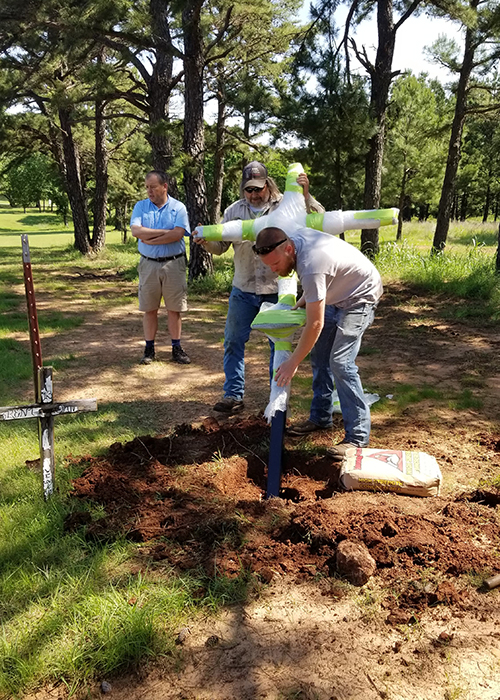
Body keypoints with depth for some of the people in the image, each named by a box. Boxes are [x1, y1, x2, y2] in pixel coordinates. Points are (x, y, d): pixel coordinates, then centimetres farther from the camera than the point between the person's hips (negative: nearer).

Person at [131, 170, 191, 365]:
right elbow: (136, 230, -10)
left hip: (173, 263, -1)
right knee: (149, 309, 6)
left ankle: (176, 348, 14)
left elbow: (178, 234, -15)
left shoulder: (178, 207, 0)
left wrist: (150, 239, -13)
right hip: (148, 263, 2)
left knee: (174, 308, 4)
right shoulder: (140, 206, 6)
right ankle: (149, 349, 15)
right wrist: (165, 232, -13)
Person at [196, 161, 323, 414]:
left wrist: (306, 195, -24)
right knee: (233, 341, 6)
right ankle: (233, 395, 17)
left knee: (280, 343, 8)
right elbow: (221, 245, 9)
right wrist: (206, 242, -13)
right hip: (243, 289, 3)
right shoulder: (234, 210, 6)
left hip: (277, 289, -2)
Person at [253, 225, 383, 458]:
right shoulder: (296, 236, -10)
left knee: (340, 362, -18)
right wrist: (302, 302, 5)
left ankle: (358, 436, -12)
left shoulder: (310, 267, -36)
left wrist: (292, 363, -23)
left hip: (360, 296, -10)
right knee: (319, 354, 10)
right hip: (338, 294, 10)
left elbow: (315, 325, -31)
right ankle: (321, 416, 22)